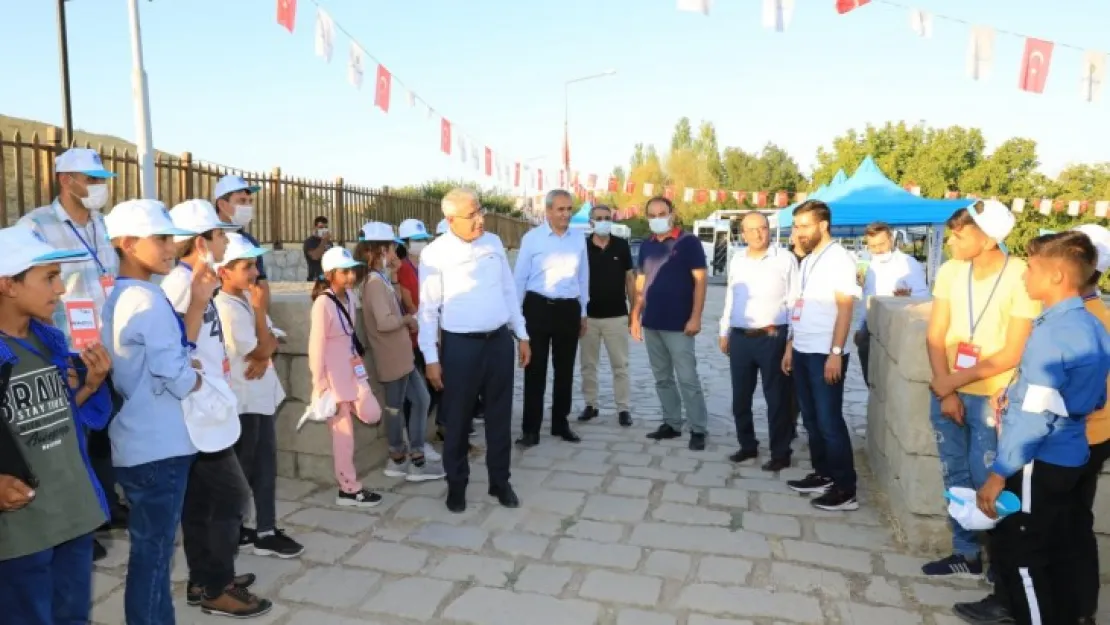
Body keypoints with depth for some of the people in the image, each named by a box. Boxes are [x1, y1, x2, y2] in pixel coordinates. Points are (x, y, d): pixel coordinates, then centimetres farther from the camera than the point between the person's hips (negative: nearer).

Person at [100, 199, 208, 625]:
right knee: (153, 553, 2)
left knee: (150, 549, 20)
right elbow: (178, 378, -21)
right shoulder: (147, 299, -19)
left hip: (140, 444, 10)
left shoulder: (118, 297, 12)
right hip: (158, 447, -10)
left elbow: (168, 348, 9)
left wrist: (197, 304, 4)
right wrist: (197, 376, 0)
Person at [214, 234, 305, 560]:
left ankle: (266, 532, 21)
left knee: (264, 466, 12)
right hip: (243, 401, -9)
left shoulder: (246, 299, 7)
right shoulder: (227, 309, -20)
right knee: (240, 471, 5)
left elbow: (270, 342, 9)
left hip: (261, 396, 9)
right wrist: (260, 308, -13)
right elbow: (262, 350, -16)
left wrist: (264, 352, -14)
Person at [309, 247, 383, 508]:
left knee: (372, 414, -5)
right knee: (343, 432, 2)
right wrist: (320, 387, -16)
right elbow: (316, 348, -17)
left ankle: (346, 405, 24)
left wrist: (357, 362, 16)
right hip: (334, 373, -7)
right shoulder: (323, 303, -19)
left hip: (353, 368, 7)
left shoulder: (350, 296, 3)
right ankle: (349, 489, 15)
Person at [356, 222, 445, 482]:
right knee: (395, 407, 5)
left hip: (401, 353, 10)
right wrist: (408, 319, -14)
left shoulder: (380, 279, 11)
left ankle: (414, 458, 20)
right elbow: (384, 322, -30)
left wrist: (394, 279, 6)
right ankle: (399, 458, 20)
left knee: (422, 399, 13)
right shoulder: (375, 282, -20)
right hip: (392, 355, -10)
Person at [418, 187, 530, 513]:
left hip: (500, 340, 4)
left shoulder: (494, 242, 5)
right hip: (460, 344, -4)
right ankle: (456, 485, 27)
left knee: (500, 416, 13)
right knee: (458, 420, 8)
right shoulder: (434, 253, -9)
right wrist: (431, 358, -8)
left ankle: (500, 482, 28)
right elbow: (428, 309, -7)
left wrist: (522, 335, 11)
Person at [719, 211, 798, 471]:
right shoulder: (737, 259, 11)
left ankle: (780, 453, 14)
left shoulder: (785, 259, -5)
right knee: (740, 397, 12)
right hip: (740, 337, 5)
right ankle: (747, 445, 28)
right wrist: (724, 332, 15)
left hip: (772, 337, -5)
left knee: (776, 398, 3)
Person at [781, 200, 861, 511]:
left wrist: (836, 353, -20)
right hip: (803, 351, 8)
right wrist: (790, 346, 16)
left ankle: (846, 489, 5)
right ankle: (823, 475, 25)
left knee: (830, 421, -4)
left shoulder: (839, 259, -10)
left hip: (825, 354, -8)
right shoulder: (807, 261, 14)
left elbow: (845, 308, -16)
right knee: (812, 419, 13)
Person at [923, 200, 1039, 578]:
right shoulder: (950, 271, -1)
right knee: (956, 480, 13)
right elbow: (935, 336, 1)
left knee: (986, 483, 3)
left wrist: (953, 381, -12)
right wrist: (944, 390, -9)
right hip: (947, 393, 5)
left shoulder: (1021, 277, -15)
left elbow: (1013, 354, -14)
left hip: (992, 398, -5)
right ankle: (966, 554, 29)